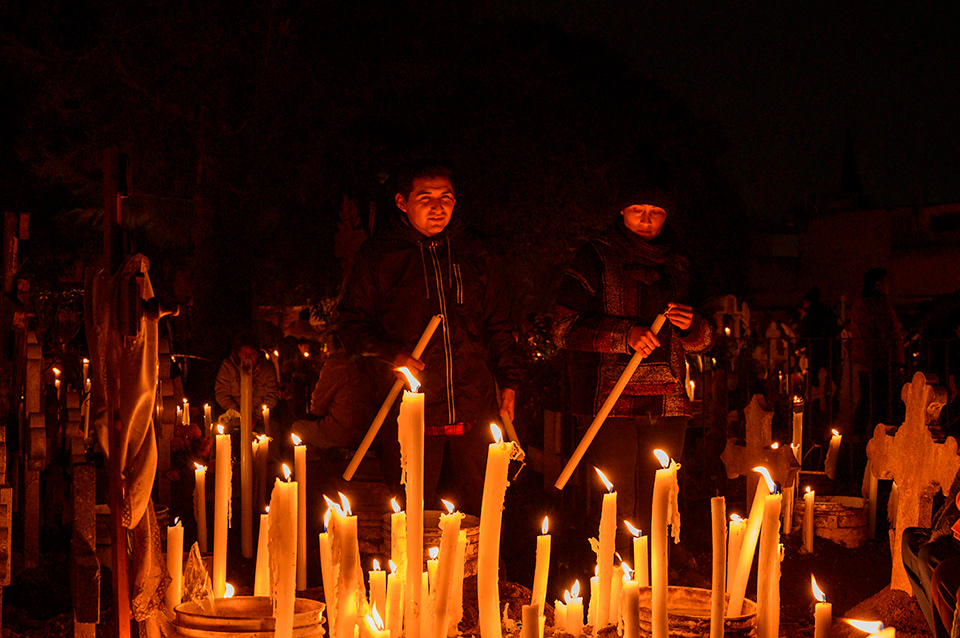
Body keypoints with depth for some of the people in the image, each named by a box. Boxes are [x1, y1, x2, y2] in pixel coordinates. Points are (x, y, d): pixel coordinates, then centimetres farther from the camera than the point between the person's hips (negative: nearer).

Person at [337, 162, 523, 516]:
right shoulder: (378, 257, 6)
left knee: (475, 513, 5)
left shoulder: (475, 256, 14)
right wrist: (391, 354, -12)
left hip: (474, 411, 2)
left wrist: (509, 381, 9)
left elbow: (499, 325, 18)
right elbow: (353, 323, 6)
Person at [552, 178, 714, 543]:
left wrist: (690, 325, -1)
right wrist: (625, 335, -16)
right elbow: (564, 328, -5)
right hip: (610, 401, -4)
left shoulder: (676, 266, 19)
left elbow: (703, 340, 23)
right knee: (614, 510, -8)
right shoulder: (596, 258, 4)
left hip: (667, 404, 5)